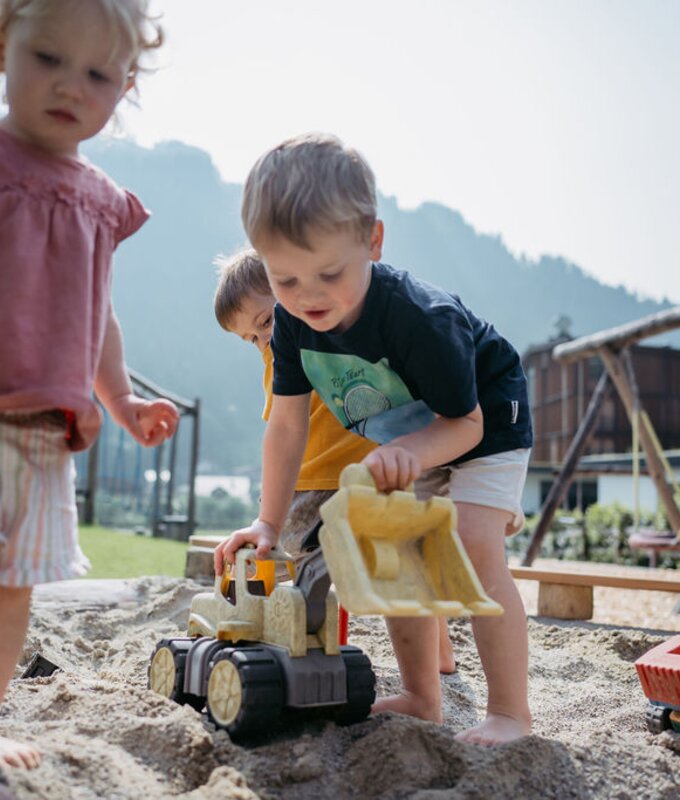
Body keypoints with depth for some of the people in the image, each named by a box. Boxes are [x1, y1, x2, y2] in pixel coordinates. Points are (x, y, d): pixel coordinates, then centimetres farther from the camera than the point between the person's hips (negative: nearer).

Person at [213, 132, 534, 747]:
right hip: (409, 434, 7)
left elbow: (464, 423, -29)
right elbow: (287, 426, -13)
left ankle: (510, 712, -9)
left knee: (474, 548, -21)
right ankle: (421, 699, 17)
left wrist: (410, 452, -49)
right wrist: (269, 523, -16)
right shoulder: (294, 323, -21)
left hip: (484, 418, -7)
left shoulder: (419, 318, -40)